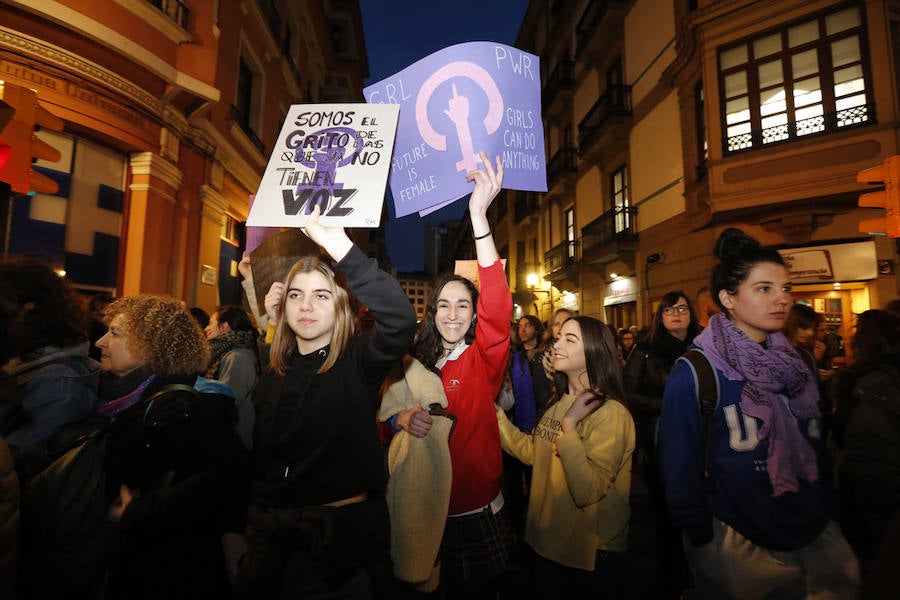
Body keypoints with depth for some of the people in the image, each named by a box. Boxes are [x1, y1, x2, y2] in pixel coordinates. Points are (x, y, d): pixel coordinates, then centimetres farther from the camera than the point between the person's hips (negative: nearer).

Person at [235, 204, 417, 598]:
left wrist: (341, 247, -40)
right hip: (271, 533, 5)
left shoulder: (358, 362, -14)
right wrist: (237, 532, 7)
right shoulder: (273, 373, 3)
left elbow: (401, 321, -35)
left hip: (341, 533, -5)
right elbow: (258, 456, 9)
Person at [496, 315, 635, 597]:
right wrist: (498, 416, -3)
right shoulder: (559, 401, 1)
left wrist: (569, 425, -32)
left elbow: (587, 492, -31)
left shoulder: (611, 413, -25)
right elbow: (534, 452, 4)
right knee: (546, 591, 25)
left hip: (591, 555, -6)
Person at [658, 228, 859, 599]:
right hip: (739, 543, -5)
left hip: (814, 535, 6)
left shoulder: (796, 364, 1)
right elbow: (680, 469, -15)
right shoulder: (695, 373, -21)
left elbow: (816, 448, 11)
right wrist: (702, 541, -11)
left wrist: (826, 510, 10)